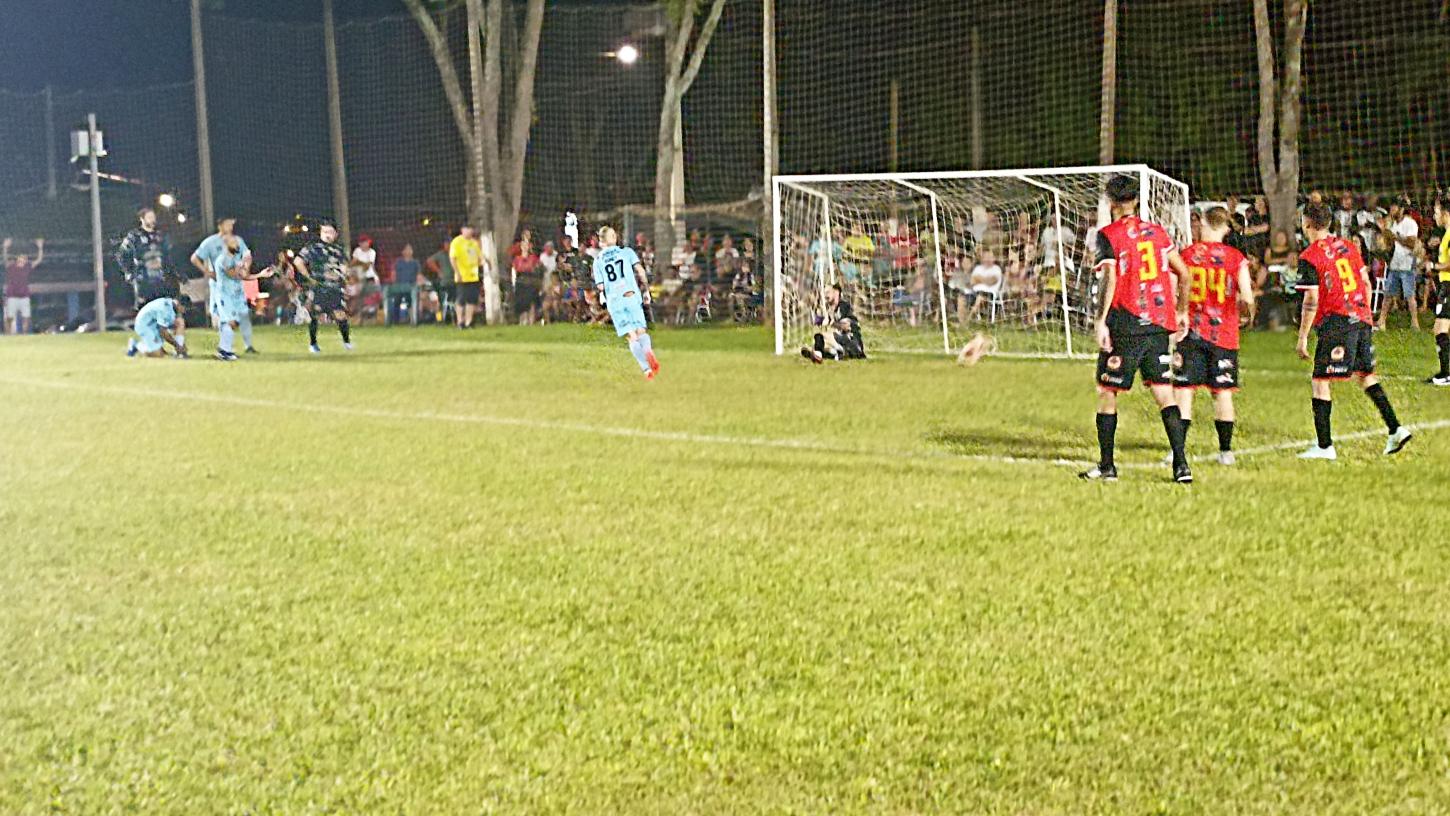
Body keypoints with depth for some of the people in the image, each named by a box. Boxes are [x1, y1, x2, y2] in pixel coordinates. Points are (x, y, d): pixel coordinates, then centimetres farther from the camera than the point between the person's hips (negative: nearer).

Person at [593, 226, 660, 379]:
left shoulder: (598, 261, 11)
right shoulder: (626, 251, 9)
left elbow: (600, 286, 5)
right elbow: (639, 269, -4)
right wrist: (645, 285, 10)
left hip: (614, 301, 1)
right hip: (632, 295, -1)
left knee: (631, 336, 1)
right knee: (641, 331, 3)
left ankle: (646, 368, -14)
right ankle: (648, 350, -32)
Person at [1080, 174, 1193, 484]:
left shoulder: (1109, 235, -5)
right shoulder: (1157, 231, 10)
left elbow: (1111, 280, -15)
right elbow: (1183, 273, 11)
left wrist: (1101, 321, -13)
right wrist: (1181, 312, 21)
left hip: (1126, 325, -5)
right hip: (1158, 324, 5)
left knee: (1107, 394, 8)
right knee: (1164, 395, 5)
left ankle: (1106, 466, 12)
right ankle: (1181, 465, -3)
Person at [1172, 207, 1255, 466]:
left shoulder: (1187, 254, -2)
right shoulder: (1236, 258, -3)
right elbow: (1247, 298, -10)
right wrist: (1240, 298, 12)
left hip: (1192, 331, 0)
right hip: (1223, 334, 0)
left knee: (1184, 391, 1)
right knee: (1222, 393, 8)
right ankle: (1226, 450, 13)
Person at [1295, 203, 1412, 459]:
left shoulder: (1309, 257, -9)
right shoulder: (1348, 247, 11)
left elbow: (1311, 301, -12)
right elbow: (1367, 283, 15)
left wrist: (1303, 337, -7)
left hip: (1336, 323, -7)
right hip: (1362, 318, 7)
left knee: (1320, 381, 0)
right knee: (1366, 375, 19)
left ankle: (1324, 446, -1)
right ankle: (1395, 429, 12)